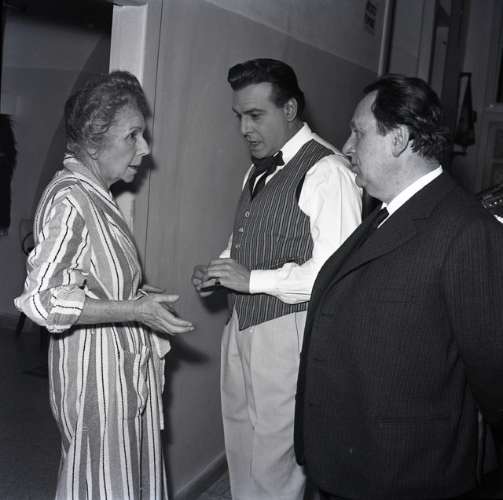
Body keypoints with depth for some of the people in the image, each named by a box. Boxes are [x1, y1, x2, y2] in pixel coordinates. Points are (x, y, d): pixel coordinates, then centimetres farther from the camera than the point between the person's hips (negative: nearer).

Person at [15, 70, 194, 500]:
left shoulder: (96, 196, 11)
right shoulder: (69, 199, -18)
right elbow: (42, 299, -24)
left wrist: (144, 298, 5)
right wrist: (135, 310, -26)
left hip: (126, 364, 9)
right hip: (96, 369, -9)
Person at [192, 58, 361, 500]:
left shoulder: (327, 171, -17)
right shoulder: (259, 169, 11)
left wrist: (252, 279, -22)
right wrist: (221, 271, 4)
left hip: (288, 333, -8)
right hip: (244, 327, 8)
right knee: (242, 455, 21)